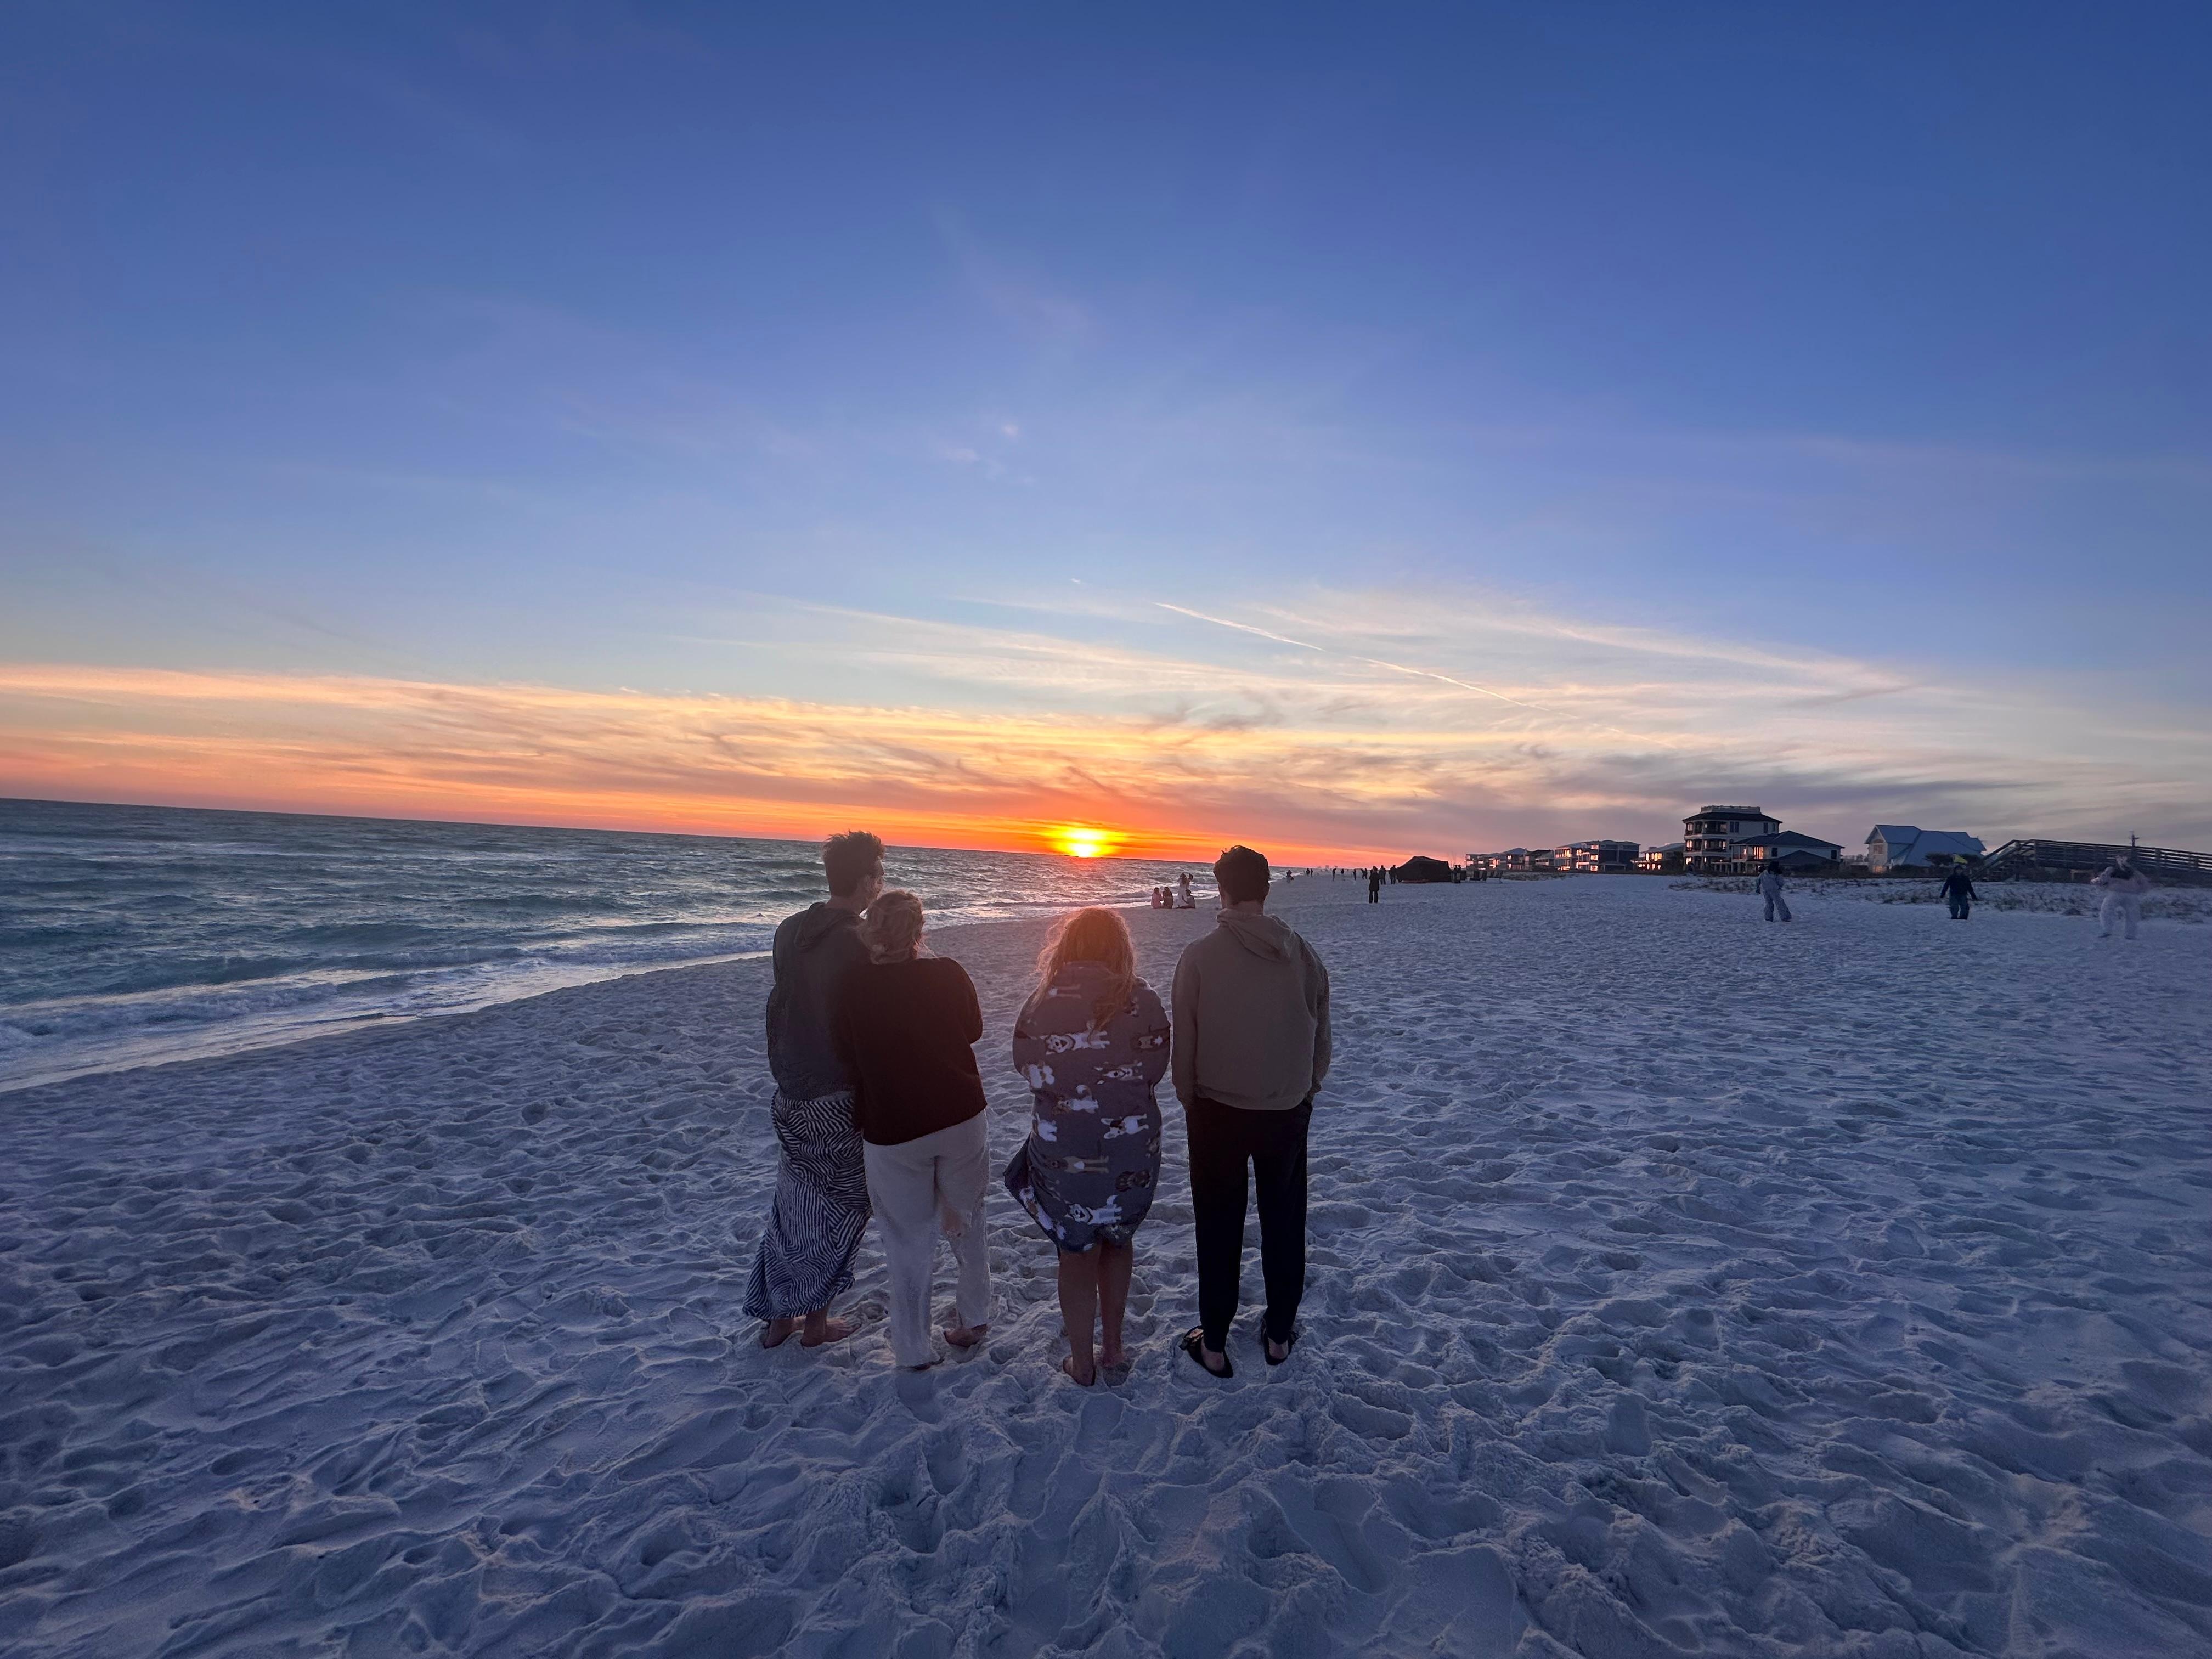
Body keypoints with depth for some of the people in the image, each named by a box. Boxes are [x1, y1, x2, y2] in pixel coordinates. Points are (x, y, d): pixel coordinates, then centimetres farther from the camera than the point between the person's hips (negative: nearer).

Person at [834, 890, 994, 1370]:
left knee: (909, 1241, 15)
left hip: (891, 1129, -1)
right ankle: (973, 1320, 37)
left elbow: (848, 1054, -1)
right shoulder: (948, 973, -11)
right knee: (966, 1223, 23)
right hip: (961, 1117, 2)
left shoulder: (854, 984, -14)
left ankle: (914, 1350, 27)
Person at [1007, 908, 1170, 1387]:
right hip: (1132, 1146, 1)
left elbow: (1025, 1065, 0)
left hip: (1061, 1147, 0)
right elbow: (1155, 1070, -6)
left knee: (1076, 1254, 18)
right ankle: (1113, 1349, 36)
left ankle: (1082, 1364, 34)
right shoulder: (1142, 1001, -13)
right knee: (1118, 1238, 26)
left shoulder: (1043, 1001, -12)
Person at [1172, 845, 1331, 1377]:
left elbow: (1183, 1043, -10)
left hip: (1217, 1112, -2)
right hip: (1288, 1113, 2)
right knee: (1284, 1223, 20)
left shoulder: (1200, 956, -16)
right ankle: (1279, 1334, 34)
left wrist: (1190, 1102, 7)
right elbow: (1321, 1040, 1)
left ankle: (1214, 1344, 26)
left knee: (1219, 1229, 14)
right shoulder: (1303, 955, -8)